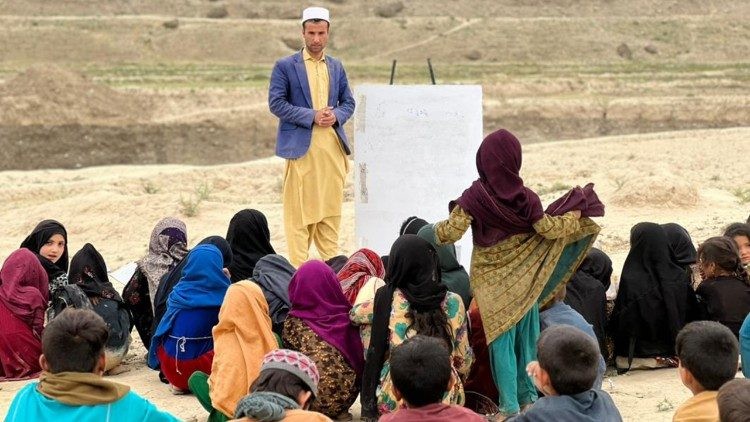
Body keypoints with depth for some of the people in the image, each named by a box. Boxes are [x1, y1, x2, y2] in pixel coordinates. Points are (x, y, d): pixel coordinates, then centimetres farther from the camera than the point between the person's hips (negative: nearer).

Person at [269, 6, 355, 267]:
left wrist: (336, 116, -4)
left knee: (330, 208, 9)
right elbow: (276, 103, -6)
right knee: (299, 209, -4)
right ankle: (298, 267, -1)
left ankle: (331, 263, 17)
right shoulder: (285, 66, 0)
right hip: (301, 145, -5)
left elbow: (348, 102, 18)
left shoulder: (336, 67, 15)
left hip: (332, 146, 5)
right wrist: (311, 116, -14)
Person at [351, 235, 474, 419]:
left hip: (394, 401, -2)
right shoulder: (453, 302, -4)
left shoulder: (387, 300, -6)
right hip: (444, 399, 2)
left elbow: (353, 314, 15)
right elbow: (463, 361, 3)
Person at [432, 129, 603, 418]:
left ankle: (510, 407, 3)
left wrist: (435, 231, 9)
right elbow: (550, 229, -6)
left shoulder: (474, 197, -15)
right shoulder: (525, 198, -13)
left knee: (501, 338, 4)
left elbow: (452, 231, -13)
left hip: (491, 280, -1)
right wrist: (576, 212, 9)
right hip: (523, 277, 1)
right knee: (526, 336, 14)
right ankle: (527, 397, 22)